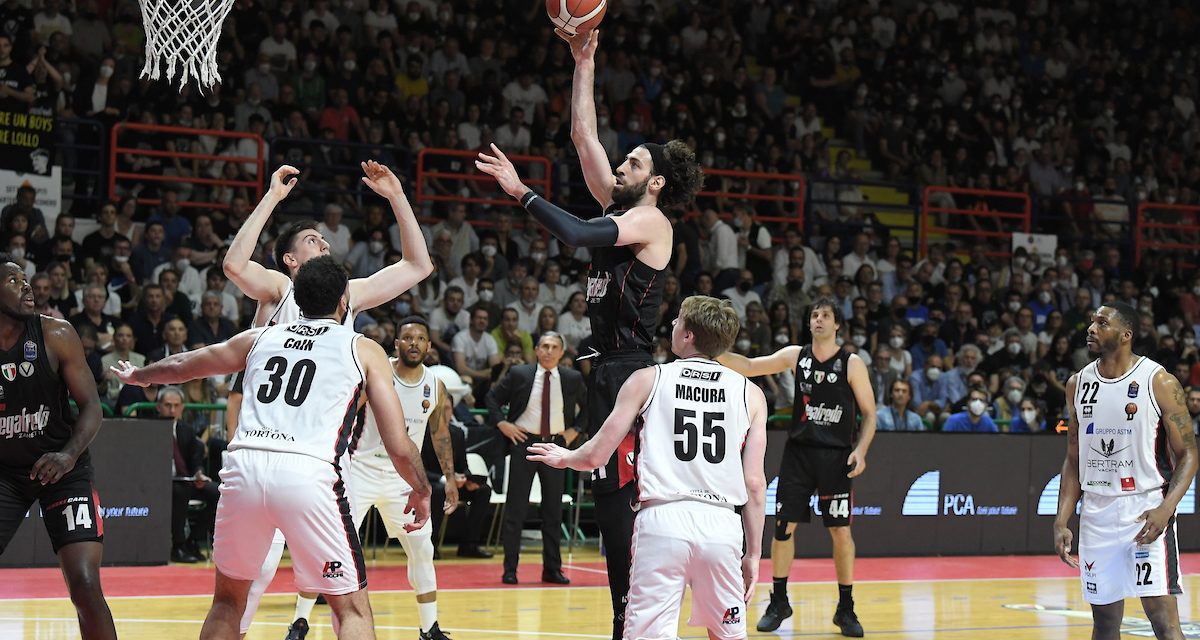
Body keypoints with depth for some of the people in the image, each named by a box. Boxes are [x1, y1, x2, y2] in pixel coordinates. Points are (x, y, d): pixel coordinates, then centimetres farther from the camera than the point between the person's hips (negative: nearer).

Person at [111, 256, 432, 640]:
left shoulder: (259, 338, 24)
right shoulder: (365, 351, 15)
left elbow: (179, 367, 39)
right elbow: (399, 446, 11)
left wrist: (136, 376, 60)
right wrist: (422, 491, 30)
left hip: (244, 468, 3)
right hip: (310, 475, -3)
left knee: (228, 599, 23)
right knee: (352, 609, 7)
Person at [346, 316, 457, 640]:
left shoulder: (435, 387, 0)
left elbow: (440, 433, 11)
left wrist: (450, 478, 7)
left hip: (404, 475, 4)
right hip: (363, 466, -4)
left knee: (422, 550, 5)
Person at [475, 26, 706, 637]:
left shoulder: (651, 222, -9)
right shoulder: (619, 208, 15)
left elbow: (577, 234, -24)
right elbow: (583, 133, 16)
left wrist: (522, 191, -16)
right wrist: (584, 61, 13)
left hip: (632, 370, -9)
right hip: (610, 368, 9)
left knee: (623, 495, -11)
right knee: (611, 495, 10)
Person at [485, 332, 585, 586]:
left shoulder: (572, 379, 3)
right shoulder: (519, 374, -1)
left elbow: (590, 408, 16)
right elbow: (493, 397, 8)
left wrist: (576, 430, 5)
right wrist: (502, 424, -3)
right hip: (524, 442, -2)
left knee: (554, 510, 6)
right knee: (515, 508, -1)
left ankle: (552, 569, 13)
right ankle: (510, 569, 4)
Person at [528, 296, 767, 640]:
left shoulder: (647, 380, 6)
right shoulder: (750, 394, 10)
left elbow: (596, 456, 7)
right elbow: (754, 483, 5)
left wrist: (565, 457, 29)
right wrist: (753, 553, 12)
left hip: (662, 520, -2)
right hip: (721, 523, 2)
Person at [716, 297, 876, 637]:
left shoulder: (852, 364, -4)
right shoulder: (796, 355, 3)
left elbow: (869, 412, -1)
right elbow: (750, 367, -3)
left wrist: (861, 450, -14)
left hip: (836, 455, -2)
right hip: (798, 451, 2)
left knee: (840, 530, -2)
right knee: (783, 526, 2)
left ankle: (846, 608, 10)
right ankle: (779, 602, 15)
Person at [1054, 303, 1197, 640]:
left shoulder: (1159, 382, -7)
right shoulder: (1078, 384, 8)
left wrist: (1165, 509, -21)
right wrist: (1061, 521, 4)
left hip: (1146, 509, -5)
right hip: (1096, 514, 5)